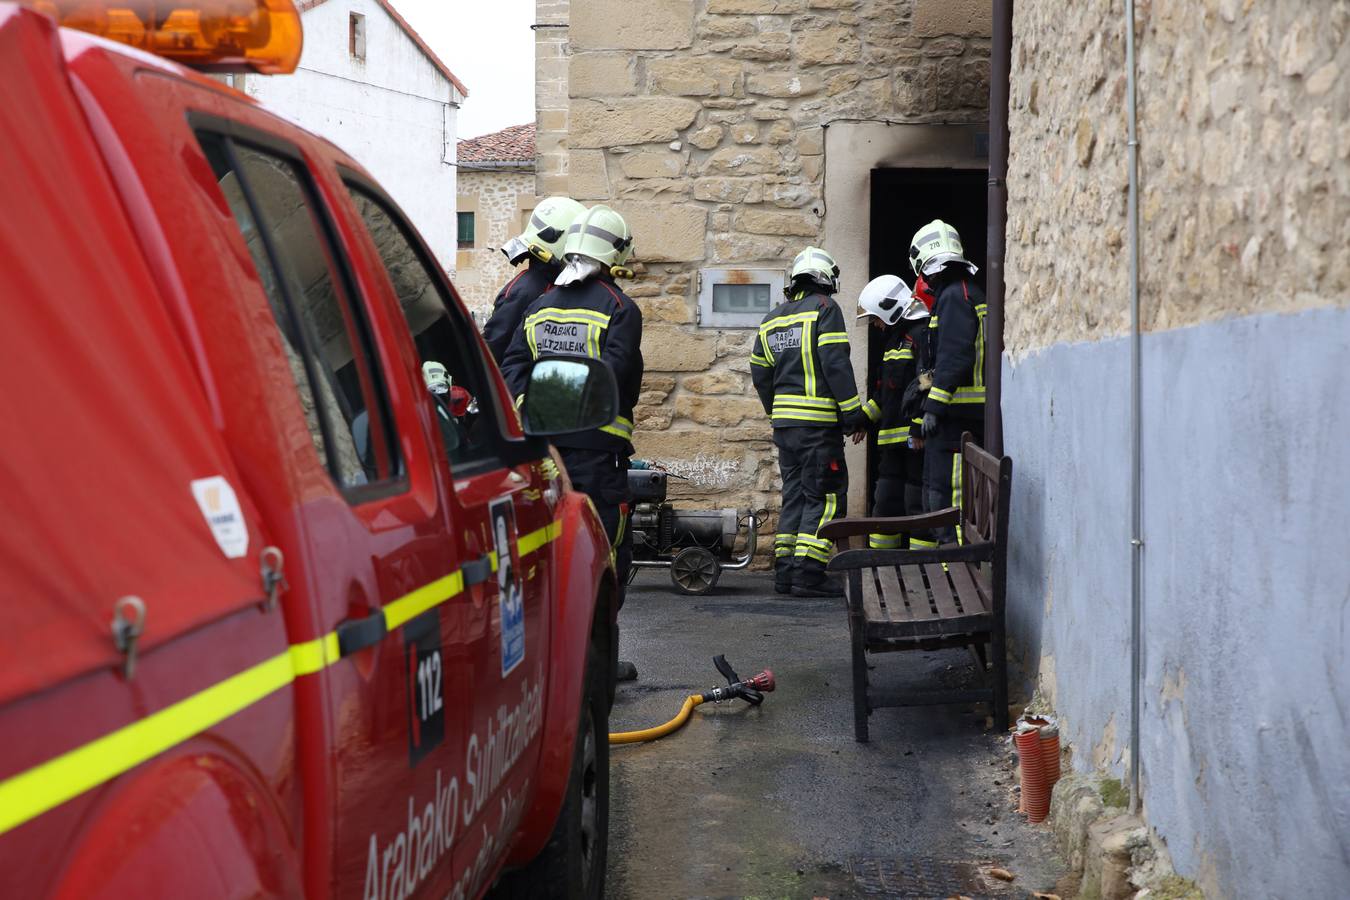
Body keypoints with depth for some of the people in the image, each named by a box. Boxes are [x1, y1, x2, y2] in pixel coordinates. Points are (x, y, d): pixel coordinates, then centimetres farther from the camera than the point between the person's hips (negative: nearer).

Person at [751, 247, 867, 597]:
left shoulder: (772, 318, 17)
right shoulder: (824, 308, -5)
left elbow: (760, 371, 17)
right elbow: (835, 363, -14)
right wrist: (852, 412, -11)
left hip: (784, 421, 7)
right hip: (818, 422, -7)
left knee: (794, 493, 13)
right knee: (825, 495, -3)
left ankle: (785, 570, 12)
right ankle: (808, 572, -8)